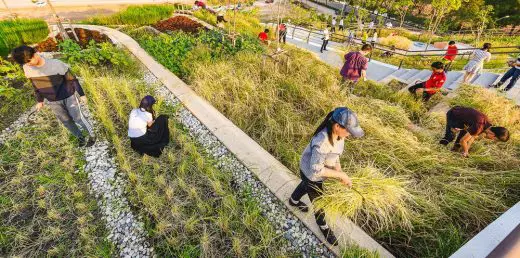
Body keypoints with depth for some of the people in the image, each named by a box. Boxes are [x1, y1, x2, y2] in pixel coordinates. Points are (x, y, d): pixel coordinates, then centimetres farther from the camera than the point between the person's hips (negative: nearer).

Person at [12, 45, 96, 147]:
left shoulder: (56, 64, -21)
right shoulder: (27, 68, -6)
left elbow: (72, 79, -11)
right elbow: (36, 85, 9)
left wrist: (82, 94, -6)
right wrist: (40, 101, 17)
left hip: (68, 97, -4)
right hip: (52, 101, 4)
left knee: (78, 118, 1)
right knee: (66, 121, 10)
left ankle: (92, 134, 22)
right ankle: (80, 137, 29)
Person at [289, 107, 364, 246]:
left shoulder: (338, 134, -18)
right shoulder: (322, 142, -42)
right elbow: (316, 170, -36)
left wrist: (340, 172, -14)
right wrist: (340, 175, -29)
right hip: (311, 173, -7)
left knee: (306, 185, 35)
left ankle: (294, 200, 67)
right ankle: (323, 226, 50)